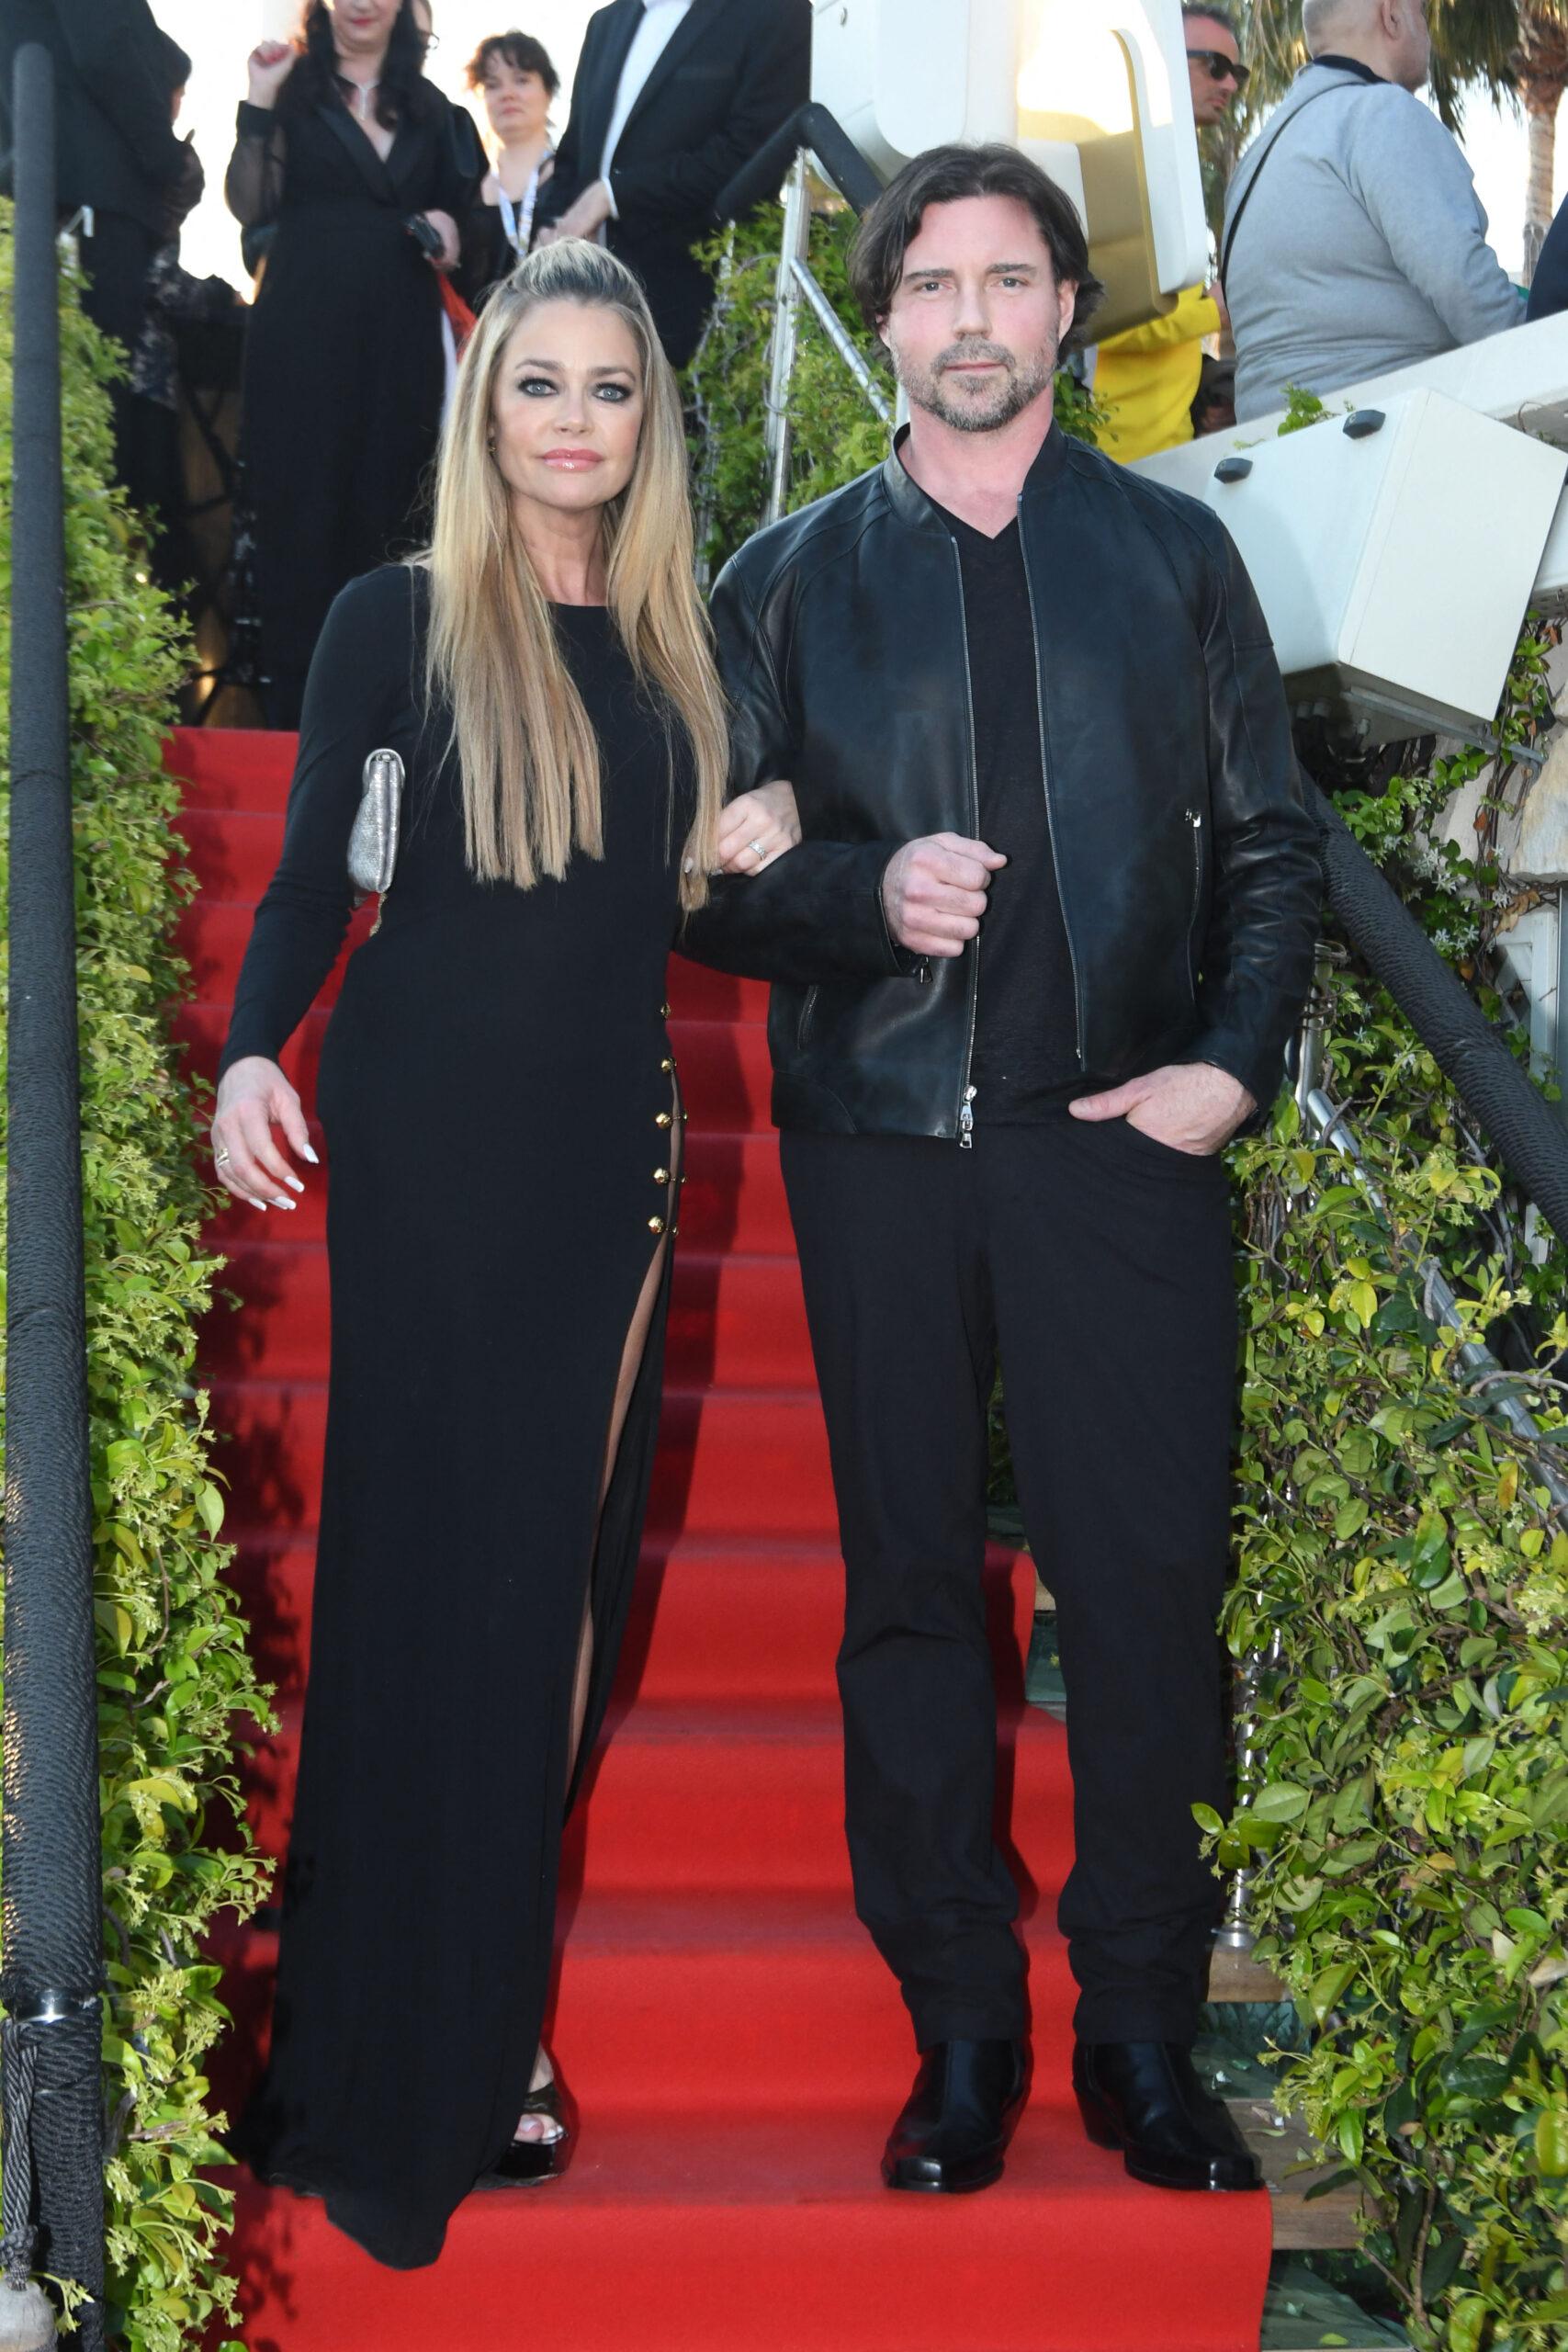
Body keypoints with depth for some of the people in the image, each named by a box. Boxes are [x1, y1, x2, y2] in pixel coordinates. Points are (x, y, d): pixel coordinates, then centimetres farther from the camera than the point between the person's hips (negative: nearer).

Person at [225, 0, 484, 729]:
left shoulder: (428, 107, 14)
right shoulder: (295, 89, 4)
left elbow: (456, 206, 23)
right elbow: (249, 204, -4)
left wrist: (447, 229, 1)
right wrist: (257, 104, -12)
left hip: (400, 334, 3)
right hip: (304, 331, -3)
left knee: (385, 510, 4)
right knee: (301, 508, -3)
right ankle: (294, 701, 0)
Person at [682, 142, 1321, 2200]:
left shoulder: (1173, 552, 11)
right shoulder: (793, 579, 11)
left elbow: (1270, 842, 10)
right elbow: (711, 875, 8)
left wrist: (1238, 1061, -4)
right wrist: (864, 888, -11)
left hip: (1124, 1131, 0)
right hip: (881, 1142, 1)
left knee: (1152, 1582, -4)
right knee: (911, 1583, 5)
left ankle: (1146, 2032, 10)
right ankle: (958, 2028, 17)